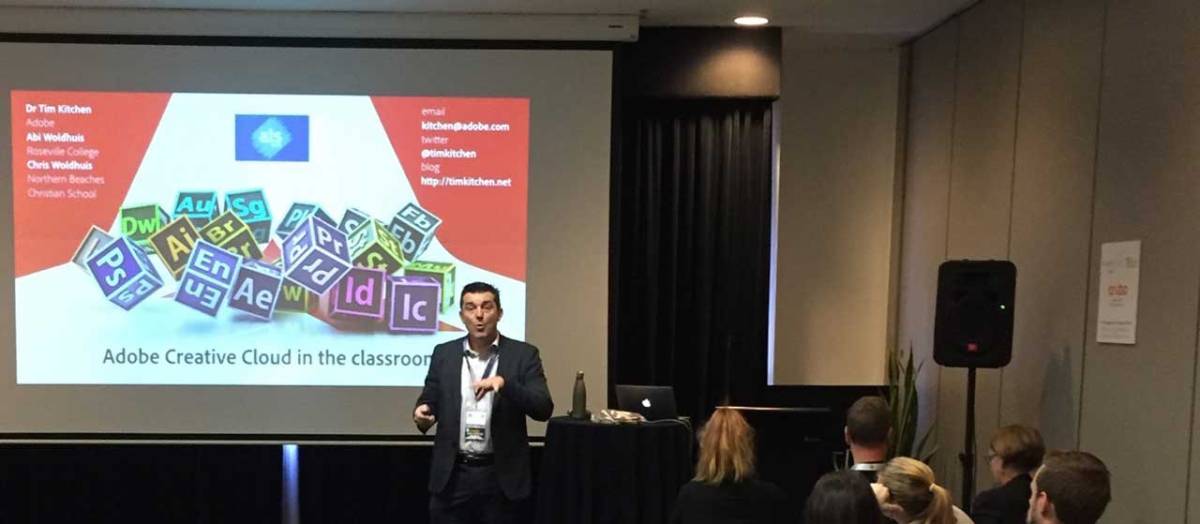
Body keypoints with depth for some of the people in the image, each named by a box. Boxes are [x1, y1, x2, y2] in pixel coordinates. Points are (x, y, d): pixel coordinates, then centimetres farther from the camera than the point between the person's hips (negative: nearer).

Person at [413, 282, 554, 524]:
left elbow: (543, 409, -11)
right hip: (452, 475, 2)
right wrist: (422, 413, -13)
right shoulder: (444, 353, 5)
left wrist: (504, 383, -26)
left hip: (500, 475, -1)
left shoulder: (523, 355, -2)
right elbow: (429, 400, 11)